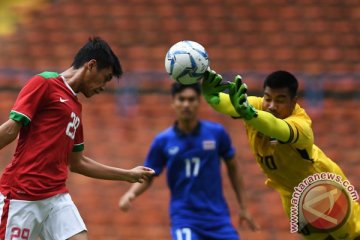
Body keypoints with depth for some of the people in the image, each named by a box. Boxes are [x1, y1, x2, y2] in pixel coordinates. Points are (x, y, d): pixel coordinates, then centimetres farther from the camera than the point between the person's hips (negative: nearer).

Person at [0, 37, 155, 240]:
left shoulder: (76, 108, 21)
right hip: (21, 194, -8)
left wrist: (128, 175, 33)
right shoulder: (44, 83, -2)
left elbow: (77, 162, 28)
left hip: (57, 197, 8)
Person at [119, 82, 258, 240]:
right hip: (184, 217, -2)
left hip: (217, 216, 2)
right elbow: (147, 177, 5)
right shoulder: (163, 141, -3)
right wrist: (131, 193, -16)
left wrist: (243, 207, 13)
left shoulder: (217, 132, -2)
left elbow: (232, 166, 12)